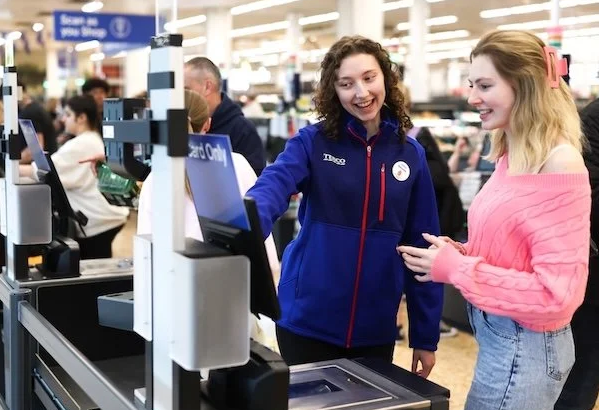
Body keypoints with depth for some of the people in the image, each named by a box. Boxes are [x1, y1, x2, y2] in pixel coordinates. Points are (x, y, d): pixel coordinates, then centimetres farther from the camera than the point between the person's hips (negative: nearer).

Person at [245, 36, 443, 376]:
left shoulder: (411, 154, 2)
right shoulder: (312, 142, -5)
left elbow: (421, 245, 3)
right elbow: (271, 188, -23)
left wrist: (426, 336, 4)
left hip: (376, 328, 3)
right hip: (307, 321, -2)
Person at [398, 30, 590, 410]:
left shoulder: (559, 164, -21)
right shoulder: (510, 156, 5)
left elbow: (556, 293, -23)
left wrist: (456, 269, -20)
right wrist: (458, 251, -2)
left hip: (523, 344, -8)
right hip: (497, 332, 8)